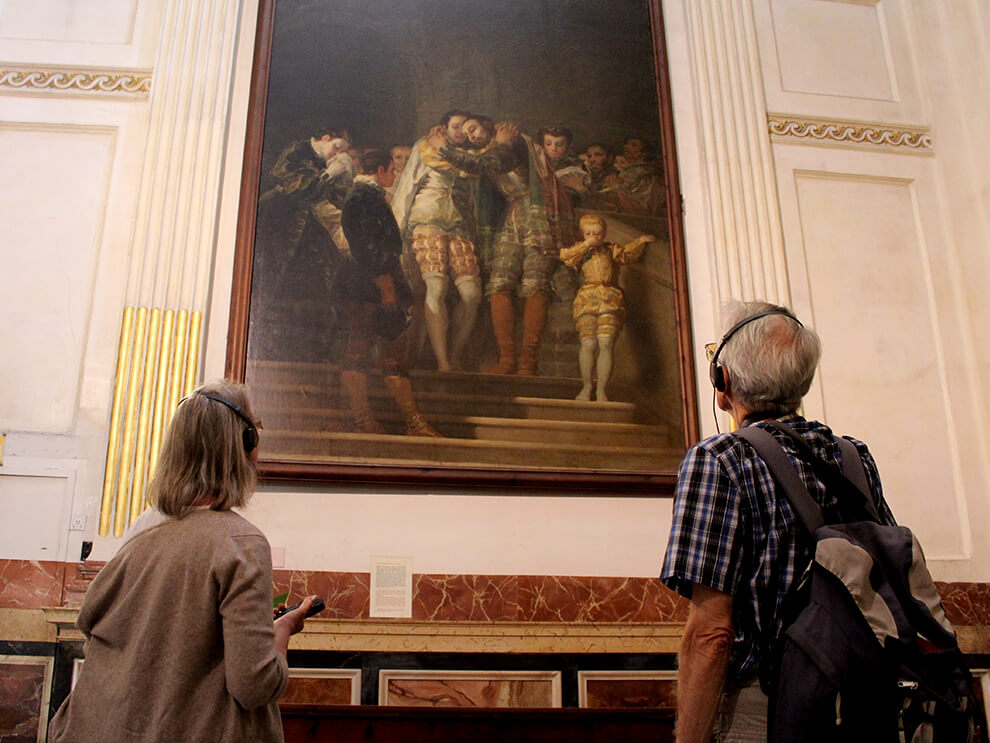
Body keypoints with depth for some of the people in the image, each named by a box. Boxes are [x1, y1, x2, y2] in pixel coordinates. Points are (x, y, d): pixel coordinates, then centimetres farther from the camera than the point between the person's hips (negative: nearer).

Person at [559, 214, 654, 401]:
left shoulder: (611, 250, 21)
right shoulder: (580, 250, 17)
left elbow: (628, 253, 17)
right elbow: (565, 257, 0)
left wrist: (640, 241, 4)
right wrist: (585, 245, -4)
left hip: (610, 301, 0)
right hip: (587, 299, 0)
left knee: (606, 343, -11)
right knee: (588, 343, -11)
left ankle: (601, 390, -6)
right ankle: (586, 386, 2)